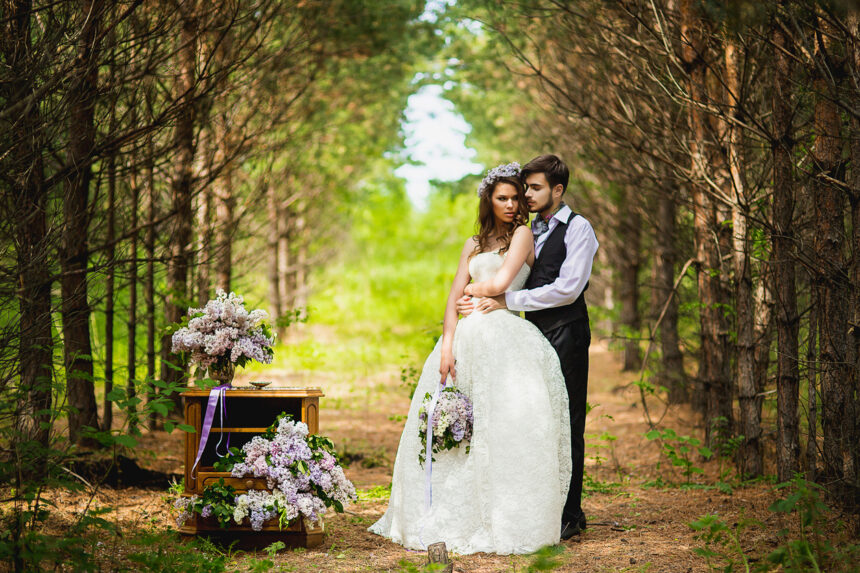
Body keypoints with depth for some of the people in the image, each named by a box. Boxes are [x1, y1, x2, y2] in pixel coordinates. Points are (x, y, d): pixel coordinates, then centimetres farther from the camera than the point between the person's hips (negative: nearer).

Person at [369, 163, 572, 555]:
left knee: (502, 426, -13)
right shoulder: (474, 244, 21)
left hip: (503, 337, -6)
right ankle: (453, 517, 6)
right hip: (466, 337, 6)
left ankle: (504, 521, -10)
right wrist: (447, 346, -2)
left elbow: (500, 282, -7)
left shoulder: (523, 234, 5)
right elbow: (455, 297, 12)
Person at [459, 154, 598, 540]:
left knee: (567, 425, -4)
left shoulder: (577, 228, -4)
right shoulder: (528, 231, 17)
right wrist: (477, 295, -5)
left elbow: (568, 287, -15)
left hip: (565, 334, -6)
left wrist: (507, 301, -14)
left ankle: (569, 515, 1)